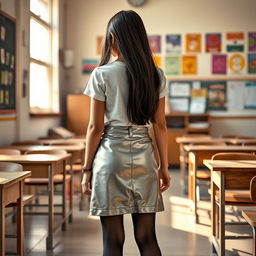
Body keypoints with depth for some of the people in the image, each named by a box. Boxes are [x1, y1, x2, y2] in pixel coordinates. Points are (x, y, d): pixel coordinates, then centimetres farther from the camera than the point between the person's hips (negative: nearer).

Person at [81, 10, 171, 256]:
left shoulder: (102, 75, -7)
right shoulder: (156, 75, 3)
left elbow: (95, 127, -6)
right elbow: (160, 125, 5)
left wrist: (87, 168, 2)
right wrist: (163, 166, 12)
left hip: (111, 157, -3)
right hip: (144, 157, 3)